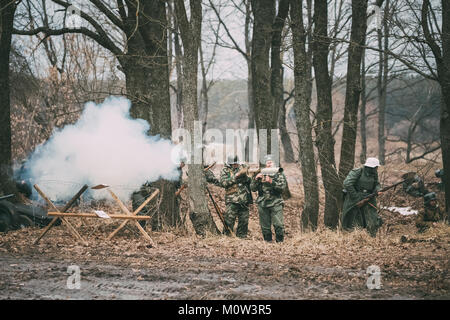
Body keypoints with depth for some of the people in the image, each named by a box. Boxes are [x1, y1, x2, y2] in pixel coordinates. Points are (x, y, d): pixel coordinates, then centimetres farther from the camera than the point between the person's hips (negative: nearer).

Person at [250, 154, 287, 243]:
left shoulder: (279, 174, 7)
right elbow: (253, 188, 10)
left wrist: (271, 182, -21)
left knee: (279, 225, -11)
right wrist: (256, 179, -6)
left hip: (276, 203, -3)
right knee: (265, 226, 5)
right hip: (263, 204, 3)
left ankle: (280, 242, -2)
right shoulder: (261, 174, 15)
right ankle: (268, 242, 15)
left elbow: (282, 186, -8)